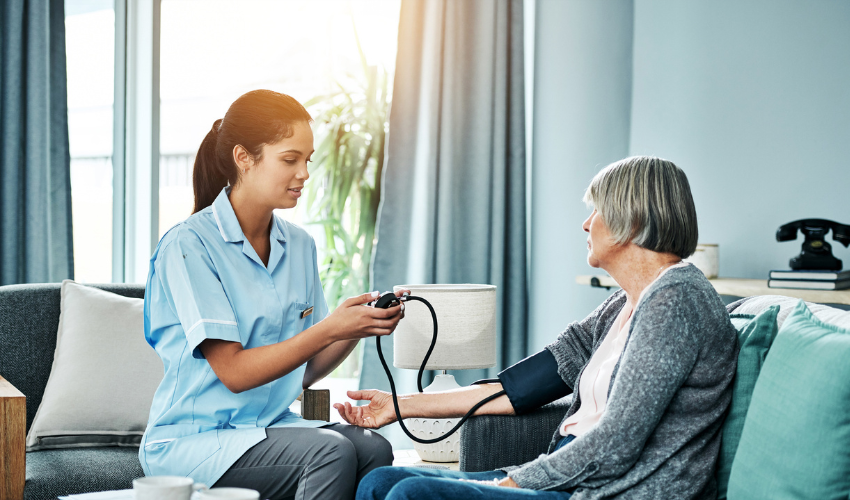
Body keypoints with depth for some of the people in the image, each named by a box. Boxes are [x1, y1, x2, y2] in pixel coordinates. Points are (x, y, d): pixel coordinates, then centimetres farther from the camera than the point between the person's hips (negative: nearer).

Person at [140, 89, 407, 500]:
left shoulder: (299, 246, 10)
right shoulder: (188, 246, -11)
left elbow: (304, 371, 10)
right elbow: (233, 371, -16)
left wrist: (360, 326, -8)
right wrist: (330, 328, -22)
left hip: (272, 427, 6)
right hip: (191, 441, -6)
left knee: (374, 449, -25)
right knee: (331, 453, -30)